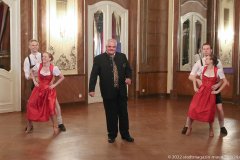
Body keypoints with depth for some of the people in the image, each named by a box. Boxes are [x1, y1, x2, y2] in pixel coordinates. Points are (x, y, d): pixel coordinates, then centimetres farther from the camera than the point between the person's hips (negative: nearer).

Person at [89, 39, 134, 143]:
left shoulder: (122, 57, 4)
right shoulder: (99, 59, -5)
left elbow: (128, 69, 13)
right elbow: (93, 75, -9)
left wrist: (128, 77, -9)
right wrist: (92, 89, -18)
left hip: (121, 91, 3)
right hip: (108, 92, -3)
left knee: (123, 114, 11)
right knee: (111, 115, 7)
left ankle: (125, 134, 25)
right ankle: (112, 135, 23)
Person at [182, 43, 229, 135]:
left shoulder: (217, 62, -7)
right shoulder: (199, 63, -7)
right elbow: (190, 76, -7)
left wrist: (217, 85, -24)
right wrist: (198, 80, -26)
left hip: (214, 88, 0)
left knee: (219, 108, -4)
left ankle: (222, 127, 20)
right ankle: (187, 126, 13)